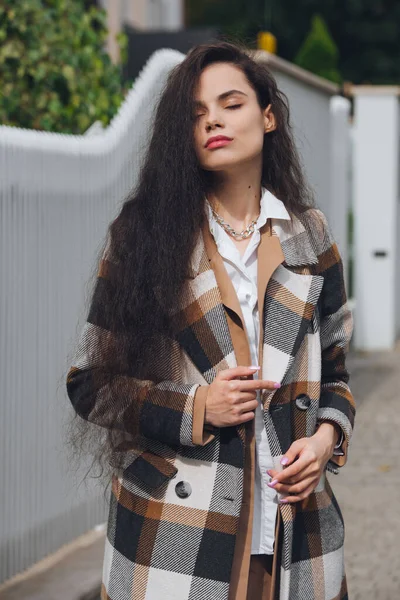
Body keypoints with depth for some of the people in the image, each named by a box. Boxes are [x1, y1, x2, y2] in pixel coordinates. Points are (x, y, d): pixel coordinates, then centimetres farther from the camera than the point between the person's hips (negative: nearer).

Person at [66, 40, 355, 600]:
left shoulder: (309, 233, 8)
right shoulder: (145, 234, -2)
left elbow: (334, 366, 14)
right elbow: (91, 383, -2)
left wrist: (326, 438, -5)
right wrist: (195, 409, -14)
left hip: (295, 520, 3)